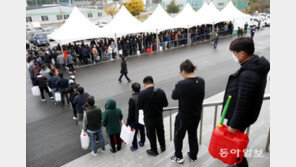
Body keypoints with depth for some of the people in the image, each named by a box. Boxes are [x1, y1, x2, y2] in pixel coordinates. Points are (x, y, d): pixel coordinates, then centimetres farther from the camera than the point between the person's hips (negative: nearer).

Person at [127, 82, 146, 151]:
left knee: (134, 133, 15)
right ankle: (142, 142, 45)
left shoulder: (132, 99, -27)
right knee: (142, 130, 26)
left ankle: (135, 146, 32)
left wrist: (128, 122, -10)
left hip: (135, 120, -5)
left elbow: (130, 112, -22)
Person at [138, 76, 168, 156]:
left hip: (148, 117, -3)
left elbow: (139, 107, -13)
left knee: (151, 134, 16)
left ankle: (154, 151, 33)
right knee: (161, 132, 24)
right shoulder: (161, 91, -13)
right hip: (159, 116, 3)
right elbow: (165, 104, -5)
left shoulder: (142, 93, -21)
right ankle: (163, 147, 43)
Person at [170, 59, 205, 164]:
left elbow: (174, 96, -13)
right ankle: (193, 156, 45)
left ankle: (178, 157, 37)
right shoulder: (201, 81, -10)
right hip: (197, 115, 6)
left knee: (178, 136, 19)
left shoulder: (182, 84, -30)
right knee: (193, 135, 26)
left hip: (184, 117, -6)